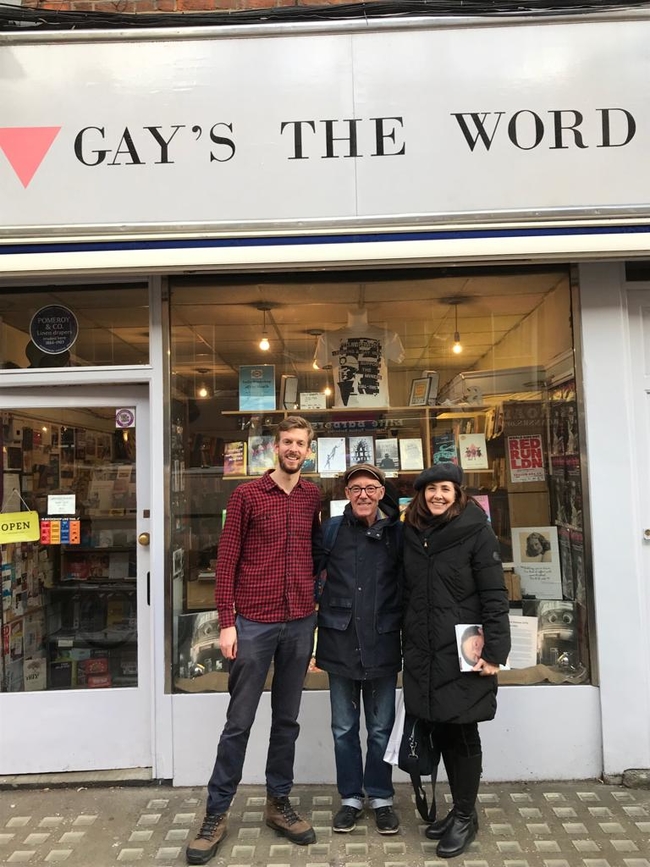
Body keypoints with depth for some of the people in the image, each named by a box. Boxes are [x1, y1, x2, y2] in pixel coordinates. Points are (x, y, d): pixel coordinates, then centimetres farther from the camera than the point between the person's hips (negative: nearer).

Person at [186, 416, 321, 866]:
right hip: (253, 622, -3)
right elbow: (226, 560, -6)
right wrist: (226, 622, -10)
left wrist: (317, 601, 9)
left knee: (287, 719, 15)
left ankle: (279, 802, 31)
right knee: (239, 721, 6)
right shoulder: (246, 494, -5)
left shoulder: (313, 496, 6)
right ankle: (217, 812, 22)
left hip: (300, 622, 4)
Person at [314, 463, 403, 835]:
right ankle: (351, 797, 30)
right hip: (340, 640, 1)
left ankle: (381, 797, 30)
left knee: (381, 728, 12)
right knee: (344, 728, 13)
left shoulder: (398, 532, -2)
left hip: (382, 642, 0)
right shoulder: (332, 530, -2)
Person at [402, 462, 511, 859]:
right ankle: (459, 810, 31)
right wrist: (407, 645, 10)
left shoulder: (476, 531, -8)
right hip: (423, 653, 5)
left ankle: (466, 816, 23)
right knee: (441, 731, 13)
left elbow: (495, 596, -10)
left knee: (462, 733, 5)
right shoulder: (411, 533, 7)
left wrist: (494, 651, -15)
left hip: (463, 652, -5)